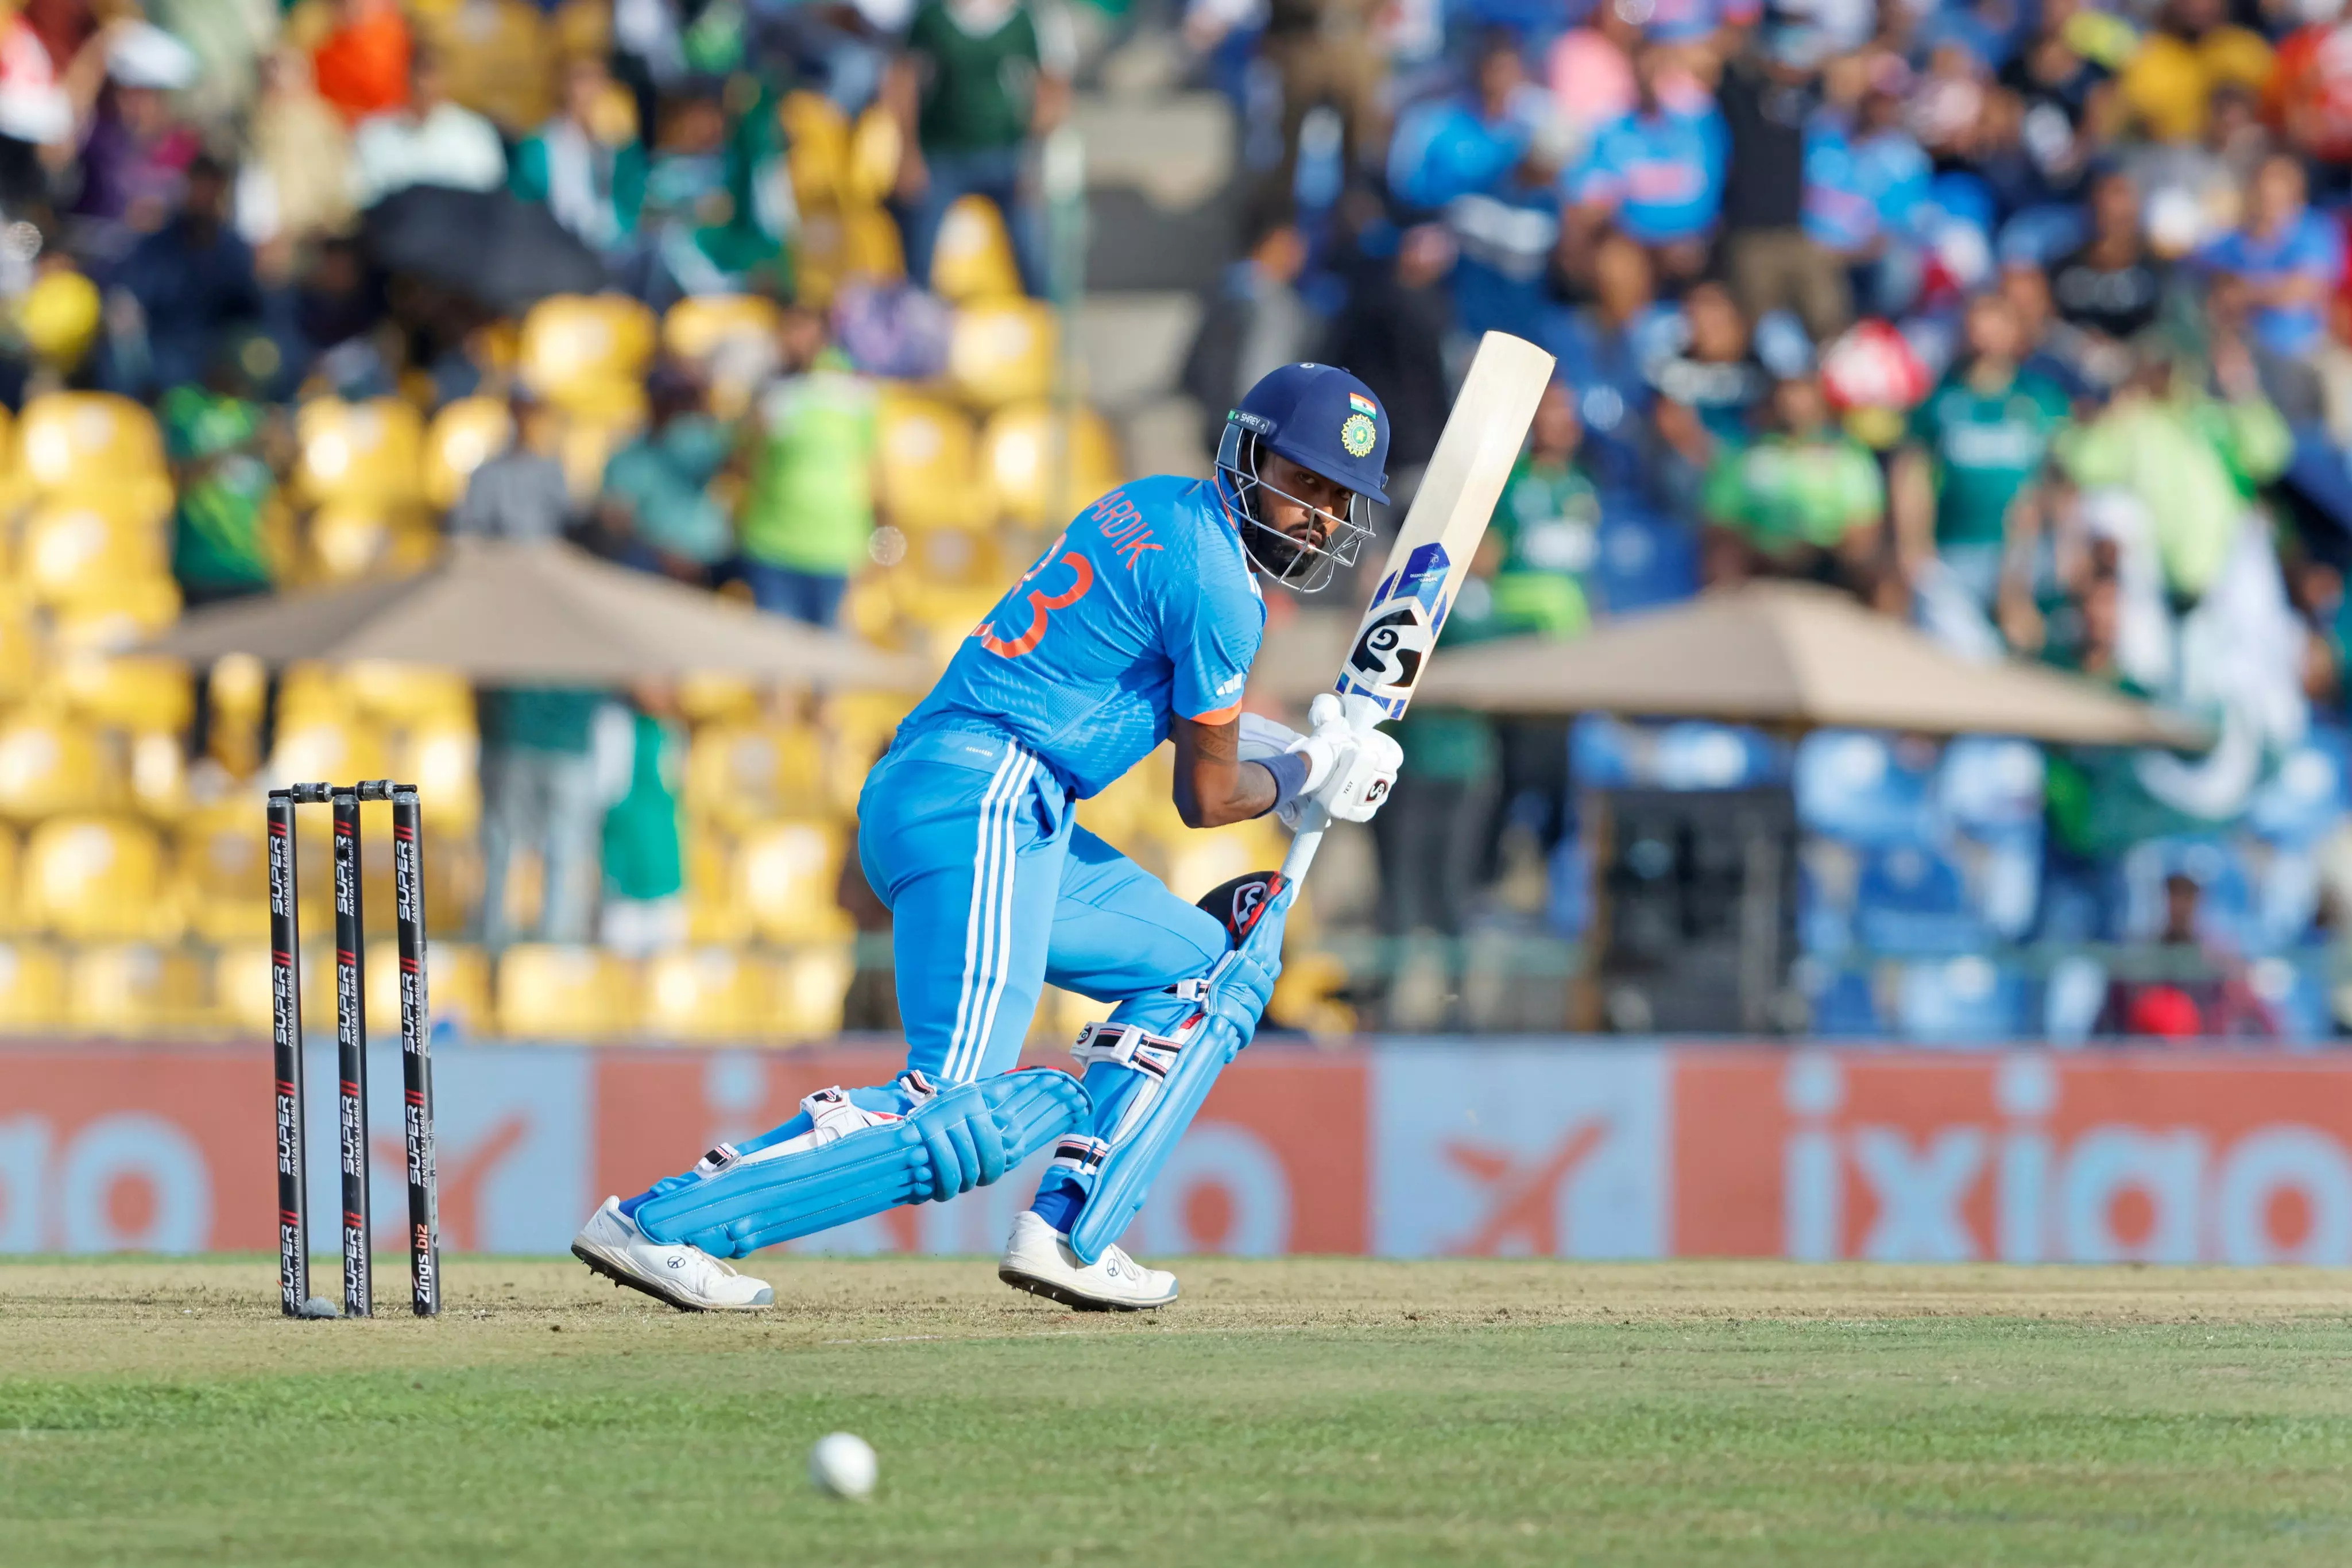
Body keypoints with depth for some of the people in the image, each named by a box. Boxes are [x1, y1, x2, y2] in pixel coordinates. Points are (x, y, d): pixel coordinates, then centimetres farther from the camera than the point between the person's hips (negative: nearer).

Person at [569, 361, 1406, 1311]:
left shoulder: (1159, 510, 21)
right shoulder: (1217, 585, -9)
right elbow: (1206, 798, -2)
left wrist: (1303, 752, 22)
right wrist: (1302, 778, 18)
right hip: (985, 798, -11)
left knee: (1216, 963, 20)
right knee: (962, 1120, -19)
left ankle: (1067, 1234, 7)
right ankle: (656, 1223, -20)